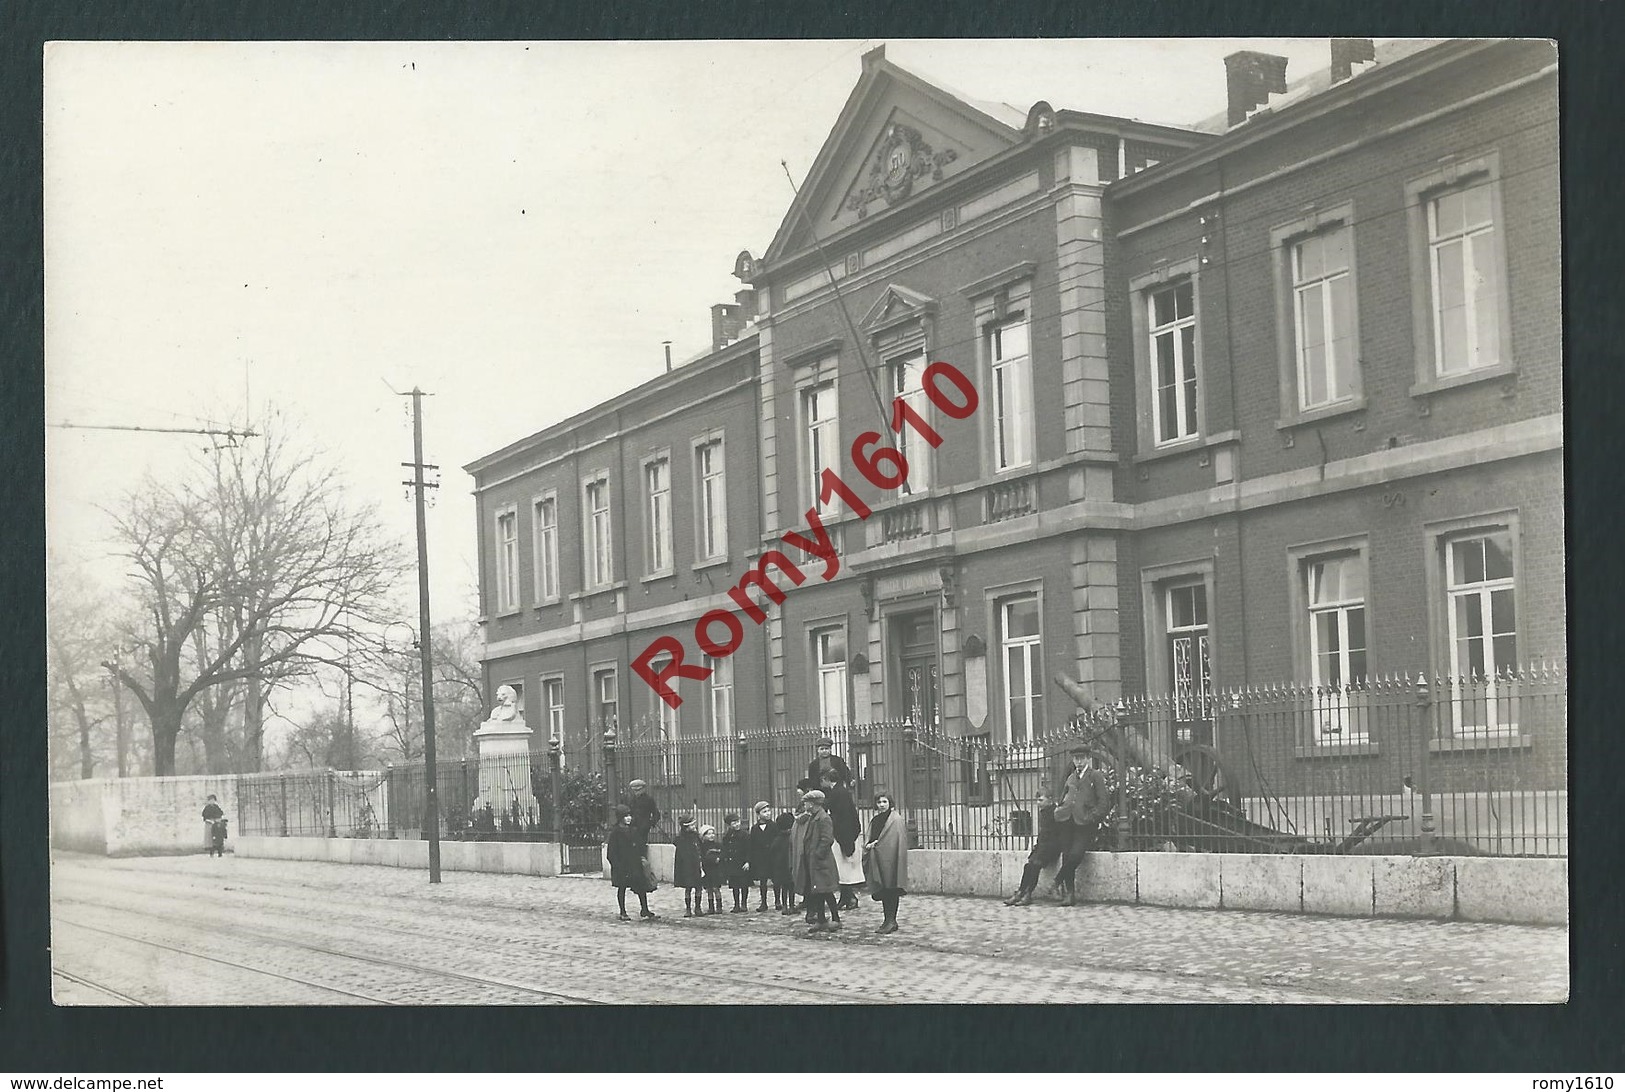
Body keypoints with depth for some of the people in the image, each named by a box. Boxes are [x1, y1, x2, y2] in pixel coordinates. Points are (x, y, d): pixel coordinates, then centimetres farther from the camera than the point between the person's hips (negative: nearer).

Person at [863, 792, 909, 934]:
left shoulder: (895, 819, -7)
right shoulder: (875, 820, 15)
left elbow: (898, 841, -14)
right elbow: (871, 839, 20)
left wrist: (876, 844, -15)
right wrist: (868, 845, -3)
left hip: (890, 858, -7)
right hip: (877, 861, 7)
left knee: (890, 889, -6)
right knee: (883, 891, 8)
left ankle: (891, 921, -4)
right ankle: (889, 921, 13)